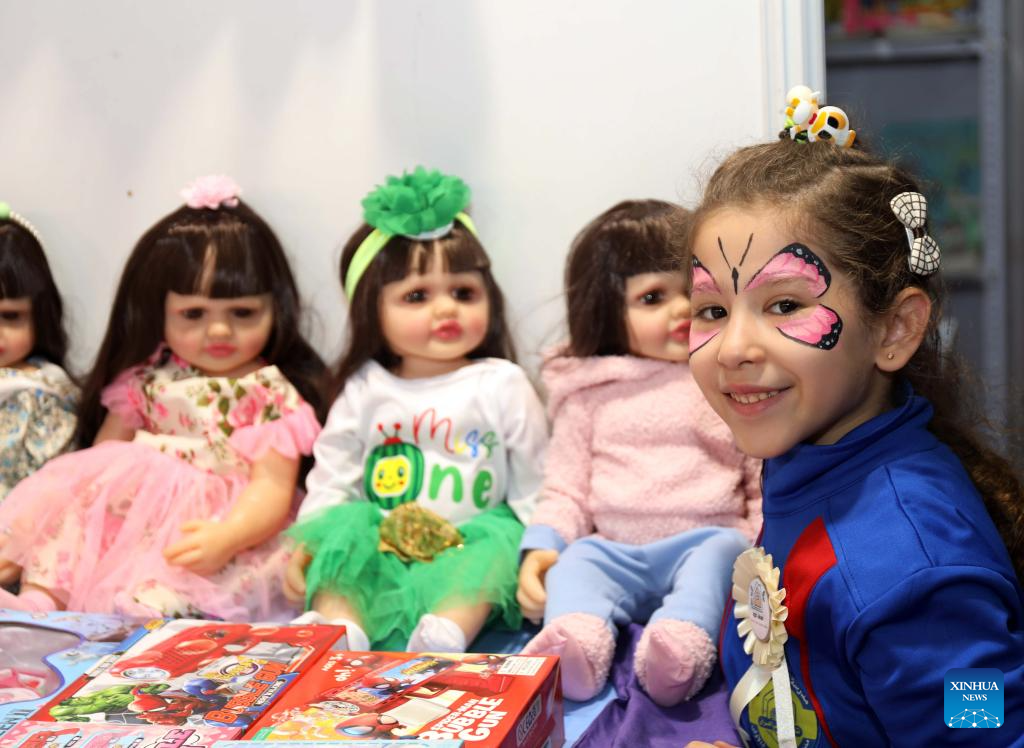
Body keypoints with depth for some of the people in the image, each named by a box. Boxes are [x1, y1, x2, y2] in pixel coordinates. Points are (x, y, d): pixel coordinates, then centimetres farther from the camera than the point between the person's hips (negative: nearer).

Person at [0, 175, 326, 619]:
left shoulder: (275, 398, 0)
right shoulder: (147, 381, 13)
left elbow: (272, 488, -9)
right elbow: (102, 457, 13)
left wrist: (227, 536, -30)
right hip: (129, 515, 5)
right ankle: (42, 597, -28)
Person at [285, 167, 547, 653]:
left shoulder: (501, 385, 3)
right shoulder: (364, 391, 9)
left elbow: (533, 483, 4)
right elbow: (332, 478, 10)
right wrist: (305, 545, -2)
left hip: (469, 540, -2)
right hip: (381, 542, 2)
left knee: (496, 542, -31)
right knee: (344, 529, -25)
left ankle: (450, 628, -54)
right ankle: (338, 622, -45)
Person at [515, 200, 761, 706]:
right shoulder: (590, 393, 14)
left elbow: (767, 483, 14)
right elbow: (567, 487, 15)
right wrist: (541, 547, -4)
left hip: (706, 536, -2)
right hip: (615, 547, 2)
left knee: (720, 552, -32)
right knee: (574, 564, -26)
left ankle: (682, 643, -56)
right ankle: (577, 644, -52)